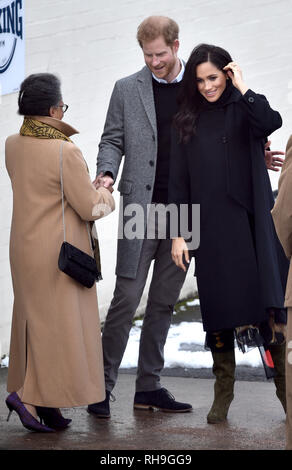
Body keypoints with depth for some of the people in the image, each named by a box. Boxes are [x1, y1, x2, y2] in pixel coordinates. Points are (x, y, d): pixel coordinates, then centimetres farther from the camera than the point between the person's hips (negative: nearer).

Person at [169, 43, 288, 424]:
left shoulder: (244, 110, 4)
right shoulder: (186, 122, 9)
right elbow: (179, 182, 7)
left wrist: (242, 87, -11)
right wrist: (178, 233, 2)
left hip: (250, 223, -2)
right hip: (210, 228, 2)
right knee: (218, 308, 4)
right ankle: (223, 391, 14)